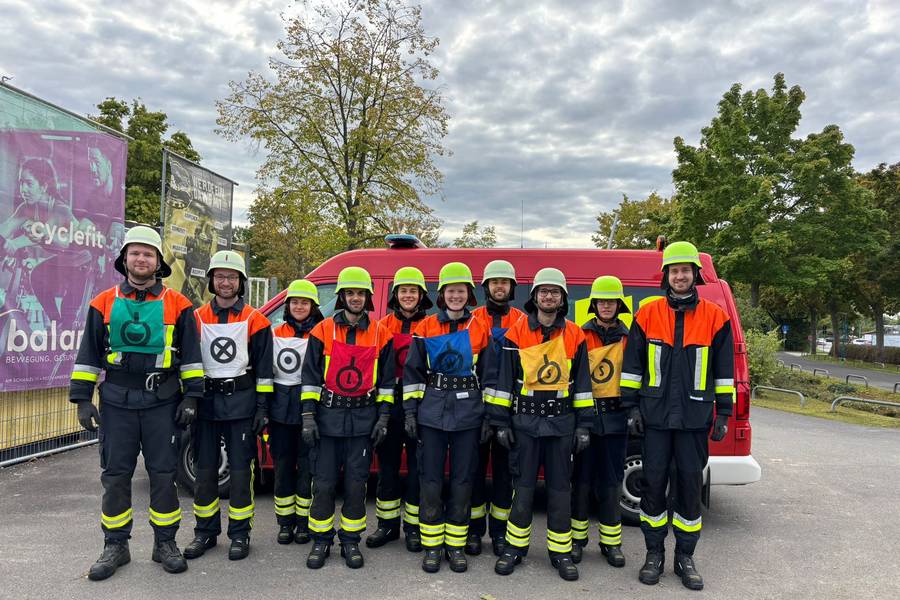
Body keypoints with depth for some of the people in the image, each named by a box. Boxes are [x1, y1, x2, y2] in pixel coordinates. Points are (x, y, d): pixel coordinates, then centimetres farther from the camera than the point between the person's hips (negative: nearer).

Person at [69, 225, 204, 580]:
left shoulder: (177, 305, 2)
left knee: (163, 472, 5)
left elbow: (191, 354, 3)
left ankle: (165, 544, 18)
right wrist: (82, 398, 2)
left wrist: (191, 396, -3)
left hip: (162, 401, -1)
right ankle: (115, 547, 22)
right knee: (115, 474, 8)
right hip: (117, 401, 2)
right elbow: (88, 354, 8)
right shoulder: (104, 304, 6)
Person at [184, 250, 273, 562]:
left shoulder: (254, 320, 0)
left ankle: (240, 534, 15)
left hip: (241, 402, -2)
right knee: (205, 469, 9)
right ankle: (205, 532, 24)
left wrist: (262, 407, -5)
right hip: (205, 399, 3)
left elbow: (263, 368, 0)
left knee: (240, 470, 3)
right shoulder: (197, 318, 6)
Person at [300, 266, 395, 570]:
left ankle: (350, 540, 21)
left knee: (356, 483, 6)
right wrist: (308, 416, -6)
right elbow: (309, 376, 1)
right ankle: (321, 540, 21)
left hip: (363, 419, 1)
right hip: (327, 417, 0)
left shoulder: (380, 334, 4)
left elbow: (386, 379, 7)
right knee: (324, 483, 4)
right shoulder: (323, 331, 1)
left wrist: (383, 417, 1)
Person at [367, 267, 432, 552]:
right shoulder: (383, 326, 8)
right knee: (387, 466, 10)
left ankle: (413, 526, 18)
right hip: (389, 403, 2)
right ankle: (387, 523, 24)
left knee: (417, 467, 5)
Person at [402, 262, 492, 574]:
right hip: (432, 411, 0)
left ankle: (456, 545, 21)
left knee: (462, 481, 7)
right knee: (431, 480, 4)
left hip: (468, 413, 0)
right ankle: (432, 545, 18)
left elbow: (489, 375, 6)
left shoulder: (480, 330, 4)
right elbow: (412, 372, 5)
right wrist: (410, 411, 0)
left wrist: (489, 416, 2)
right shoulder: (425, 328, 3)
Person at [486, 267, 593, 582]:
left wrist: (583, 425, 2)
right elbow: (503, 379, 0)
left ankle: (561, 550, 21)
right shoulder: (516, 333, -1)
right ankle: (515, 546, 22)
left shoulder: (575, 336, 3)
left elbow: (582, 382, 6)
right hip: (525, 421, -1)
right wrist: (500, 422, -4)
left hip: (562, 422, 1)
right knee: (523, 486, 7)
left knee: (560, 488, 8)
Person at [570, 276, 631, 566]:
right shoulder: (581, 335, 2)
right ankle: (577, 538, 20)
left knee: (611, 482, 9)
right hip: (584, 415, -1)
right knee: (582, 480, 6)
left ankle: (611, 541, 21)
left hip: (616, 419, 1)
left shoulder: (629, 338, 8)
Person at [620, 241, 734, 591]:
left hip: (694, 417, 0)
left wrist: (723, 413, 4)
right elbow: (632, 365, 5)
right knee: (653, 483, 5)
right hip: (655, 415, 0)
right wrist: (632, 407, 1)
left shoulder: (715, 318, 2)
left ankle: (685, 557, 22)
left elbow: (724, 369, 6)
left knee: (691, 484, 7)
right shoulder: (647, 315, 2)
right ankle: (654, 553, 20)